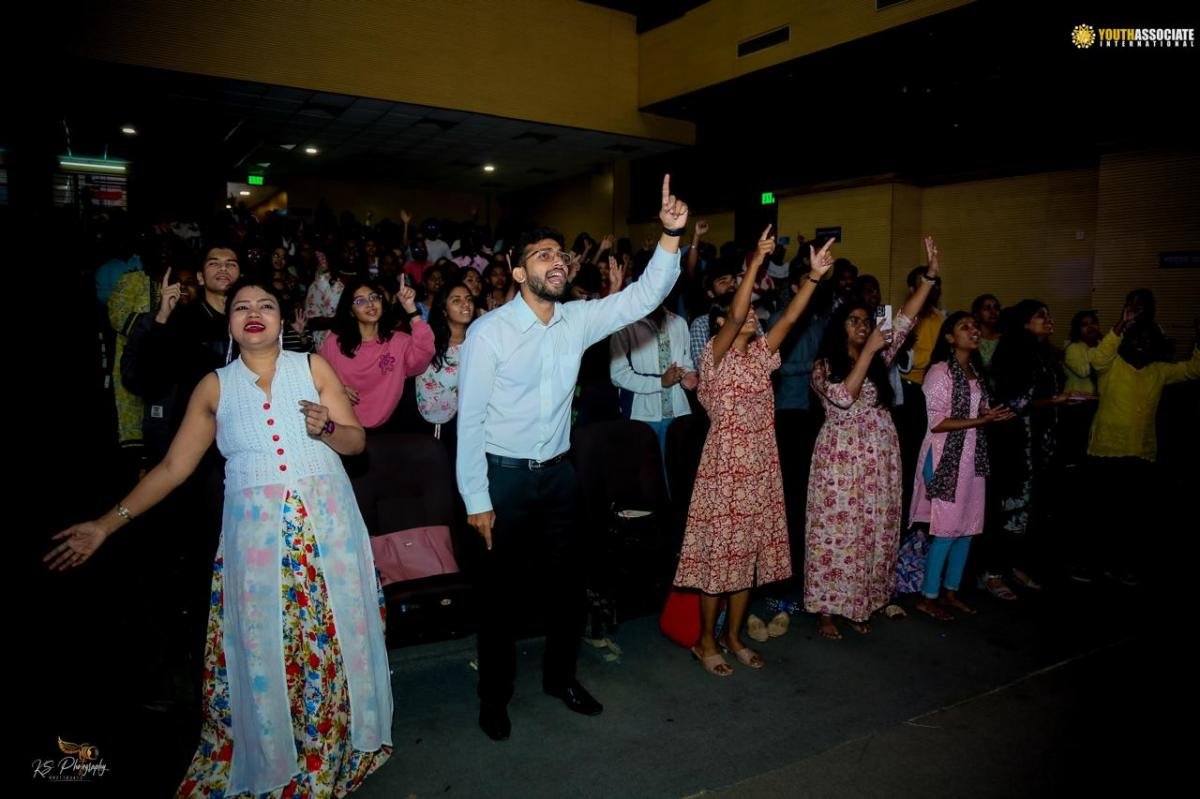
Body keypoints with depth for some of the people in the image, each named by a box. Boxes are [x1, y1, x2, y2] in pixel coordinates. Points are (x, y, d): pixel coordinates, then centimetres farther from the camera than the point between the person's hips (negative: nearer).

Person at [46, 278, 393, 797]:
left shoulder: (313, 367, 4)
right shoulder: (215, 387, 7)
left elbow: (356, 441, 4)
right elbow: (174, 467, 6)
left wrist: (326, 429, -17)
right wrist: (108, 523, 1)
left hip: (325, 527, 0)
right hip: (254, 535, 1)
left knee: (330, 642, 6)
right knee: (259, 649, 5)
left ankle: (334, 750, 27)